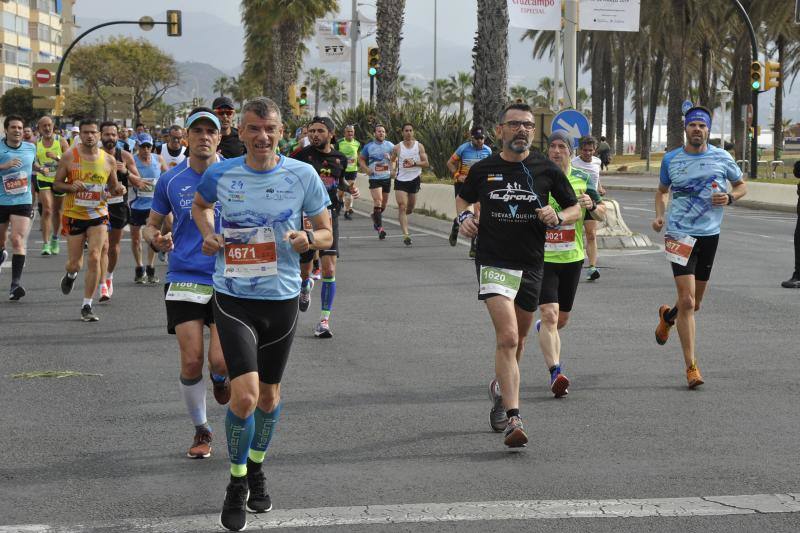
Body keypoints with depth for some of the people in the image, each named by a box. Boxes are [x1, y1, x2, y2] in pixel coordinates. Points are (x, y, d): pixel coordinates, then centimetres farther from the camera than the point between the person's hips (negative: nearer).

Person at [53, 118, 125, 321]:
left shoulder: (108, 160, 2)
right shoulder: (69, 156, -5)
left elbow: (112, 187, 15)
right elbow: (56, 184, 1)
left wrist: (118, 190, -9)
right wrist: (71, 187, -19)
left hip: (98, 214, 1)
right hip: (73, 214, -1)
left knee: (94, 258, -13)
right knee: (75, 263, 3)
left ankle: (87, 306, -4)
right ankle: (71, 275, 44)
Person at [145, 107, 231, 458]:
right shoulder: (170, 180, 4)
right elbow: (151, 224, 14)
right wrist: (157, 239, -9)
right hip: (184, 281, 1)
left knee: (220, 361, -12)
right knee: (191, 363, -2)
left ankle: (220, 378, 27)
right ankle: (201, 430, 19)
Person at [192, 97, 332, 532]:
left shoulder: (303, 176, -5)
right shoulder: (220, 174, -3)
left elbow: (326, 234, 4)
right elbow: (200, 204, 20)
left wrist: (308, 239, -19)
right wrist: (208, 234, 0)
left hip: (281, 298, 2)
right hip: (233, 298, -2)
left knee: (269, 392, 16)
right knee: (244, 394, -15)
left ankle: (256, 469, 41)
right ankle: (237, 484, 5)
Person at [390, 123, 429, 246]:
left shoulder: (419, 146, 0)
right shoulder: (397, 147, 0)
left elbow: (426, 163, -3)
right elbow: (392, 161, 14)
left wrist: (414, 163, -17)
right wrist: (394, 171, -3)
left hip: (414, 179, 2)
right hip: (400, 180, -2)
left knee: (410, 208, 13)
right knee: (402, 207, -13)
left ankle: (401, 216, 48)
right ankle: (406, 235, -16)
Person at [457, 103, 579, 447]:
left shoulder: (546, 170, 1)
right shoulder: (482, 170, 1)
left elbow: (575, 208, 10)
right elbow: (463, 198, 20)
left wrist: (558, 217, -11)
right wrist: (464, 217, 0)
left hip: (531, 264, 3)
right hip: (493, 261, -3)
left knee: (518, 338, 18)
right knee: (508, 337, -19)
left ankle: (501, 387, 48)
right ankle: (513, 419, -22)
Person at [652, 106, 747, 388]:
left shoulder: (722, 158, 1)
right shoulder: (671, 160, 2)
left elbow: (741, 186, 15)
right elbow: (662, 190, 18)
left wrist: (729, 197, -7)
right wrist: (659, 215, 0)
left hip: (710, 235, 2)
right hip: (680, 235, -2)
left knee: (694, 303, 14)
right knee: (687, 302, -13)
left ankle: (667, 315, 51)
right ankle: (691, 366, -8)